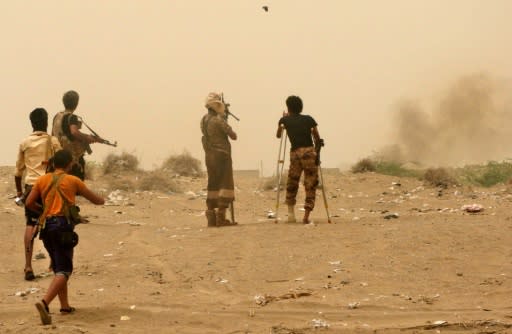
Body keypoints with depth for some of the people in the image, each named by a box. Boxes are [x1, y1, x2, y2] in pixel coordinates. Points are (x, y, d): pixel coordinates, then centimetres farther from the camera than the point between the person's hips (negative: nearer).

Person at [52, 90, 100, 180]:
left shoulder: (57, 117, 9)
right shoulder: (72, 118, -15)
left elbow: (53, 134, 22)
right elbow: (74, 132, -35)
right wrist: (89, 138, -22)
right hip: (74, 159, -8)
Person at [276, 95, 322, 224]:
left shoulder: (285, 120, 10)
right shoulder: (309, 119, 10)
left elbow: (278, 135, 27)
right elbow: (317, 139, 8)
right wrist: (316, 149, 24)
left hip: (295, 153, 1)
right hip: (309, 152, -1)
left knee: (292, 184, 19)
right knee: (310, 185, 2)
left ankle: (291, 213, 16)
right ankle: (306, 216, -8)